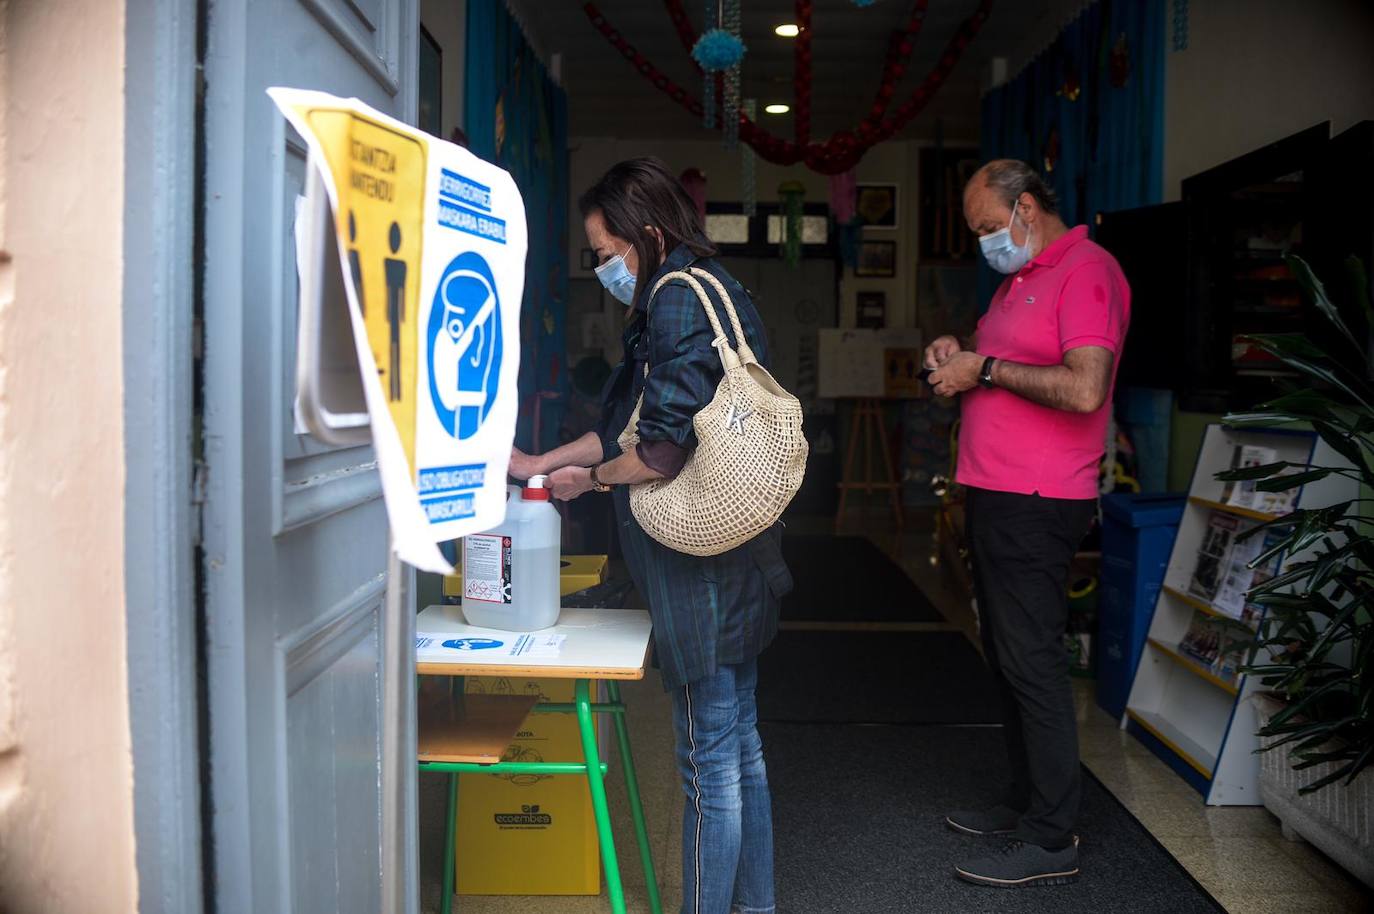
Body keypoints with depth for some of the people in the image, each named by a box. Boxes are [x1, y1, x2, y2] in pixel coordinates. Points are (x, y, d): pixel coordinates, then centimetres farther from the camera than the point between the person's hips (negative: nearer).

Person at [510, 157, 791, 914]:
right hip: (733, 565, 10)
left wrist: (592, 478, -5)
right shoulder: (711, 291, 16)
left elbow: (664, 452, -24)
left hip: (702, 573, -10)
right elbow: (634, 426, 20)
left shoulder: (678, 300, -15)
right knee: (740, 747, 19)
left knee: (710, 763, 1)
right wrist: (539, 465, 18)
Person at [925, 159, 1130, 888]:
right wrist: (956, 358, 7)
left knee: (1032, 665, -6)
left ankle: (1052, 841, 3)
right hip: (996, 498, 10)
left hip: (1036, 506, -10)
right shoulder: (1020, 278, 19)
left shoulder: (1086, 271, -12)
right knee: (1006, 659, 15)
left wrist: (986, 369, -15)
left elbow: (1084, 389, -24)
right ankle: (1025, 804, 27)